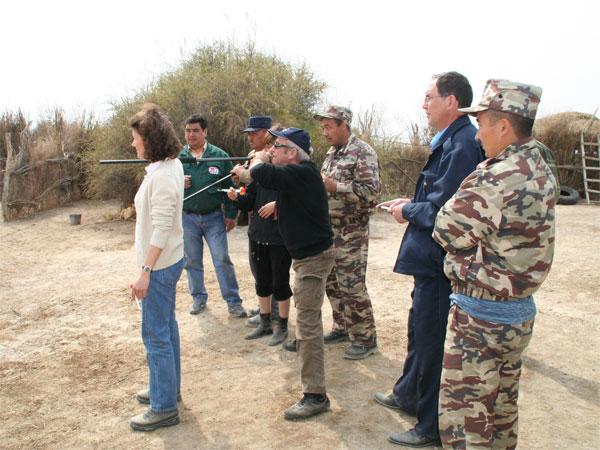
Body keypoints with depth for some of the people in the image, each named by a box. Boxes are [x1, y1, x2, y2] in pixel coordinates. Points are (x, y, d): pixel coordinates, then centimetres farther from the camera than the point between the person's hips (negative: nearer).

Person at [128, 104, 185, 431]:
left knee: (156, 335, -1)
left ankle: (164, 408, 11)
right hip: (166, 261, 10)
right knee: (166, 327, 20)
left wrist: (145, 271, -26)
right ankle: (169, 388, 36)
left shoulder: (162, 176, -22)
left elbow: (161, 228, -27)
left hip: (160, 265, -10)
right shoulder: (171, 165, 8)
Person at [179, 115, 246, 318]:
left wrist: (231, 214, -2)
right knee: (192, 261, 12)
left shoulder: (219, 156, -1)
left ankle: (233, 301, 7)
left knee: (222, 260, -3)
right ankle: (199, 297, 28)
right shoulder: (178, 158, 4)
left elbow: (229, 186, 1)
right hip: (187, 217, 2)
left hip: (214, 217, -2)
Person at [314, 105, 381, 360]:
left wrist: (335, 187, -22)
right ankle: (343, 329, 29)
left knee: (352, 286, -6)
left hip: (351, 231, -9)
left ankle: (365, 339, 7)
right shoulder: (331, 154, 16)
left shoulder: (363, 153, -11)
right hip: (329, 228, 9)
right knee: (332, 283, 14)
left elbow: (371, 191, -20)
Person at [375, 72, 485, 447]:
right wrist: (410, 203, 7)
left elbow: (442, 212, -26)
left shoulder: (461, 145, -22)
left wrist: (407, 211, -10)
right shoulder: (450, 140, 11)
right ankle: (409, 396, 46)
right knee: (419, 330, 25)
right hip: (431, 260, 11)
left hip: (441, 264, -11)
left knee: (432, 342, 3)